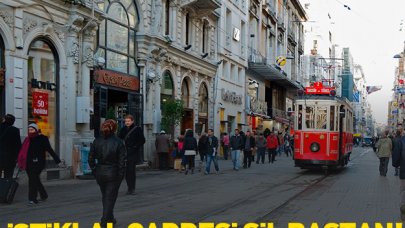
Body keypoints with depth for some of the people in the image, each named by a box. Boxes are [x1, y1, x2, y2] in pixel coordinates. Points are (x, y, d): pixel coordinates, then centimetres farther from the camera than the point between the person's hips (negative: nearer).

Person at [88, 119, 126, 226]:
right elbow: (122, 161, -12)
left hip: (100, 173, 4)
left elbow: (91, 159, 1)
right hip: (113, 173, -4)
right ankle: (105, 220, 2)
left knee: (105, 196, 20)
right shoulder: (118, 142, -12)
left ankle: (110, 218, 33)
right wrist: (121, 175, -3)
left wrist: (95, 170, 10)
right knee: (110, 197, 5)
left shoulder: (97, 141, -1)